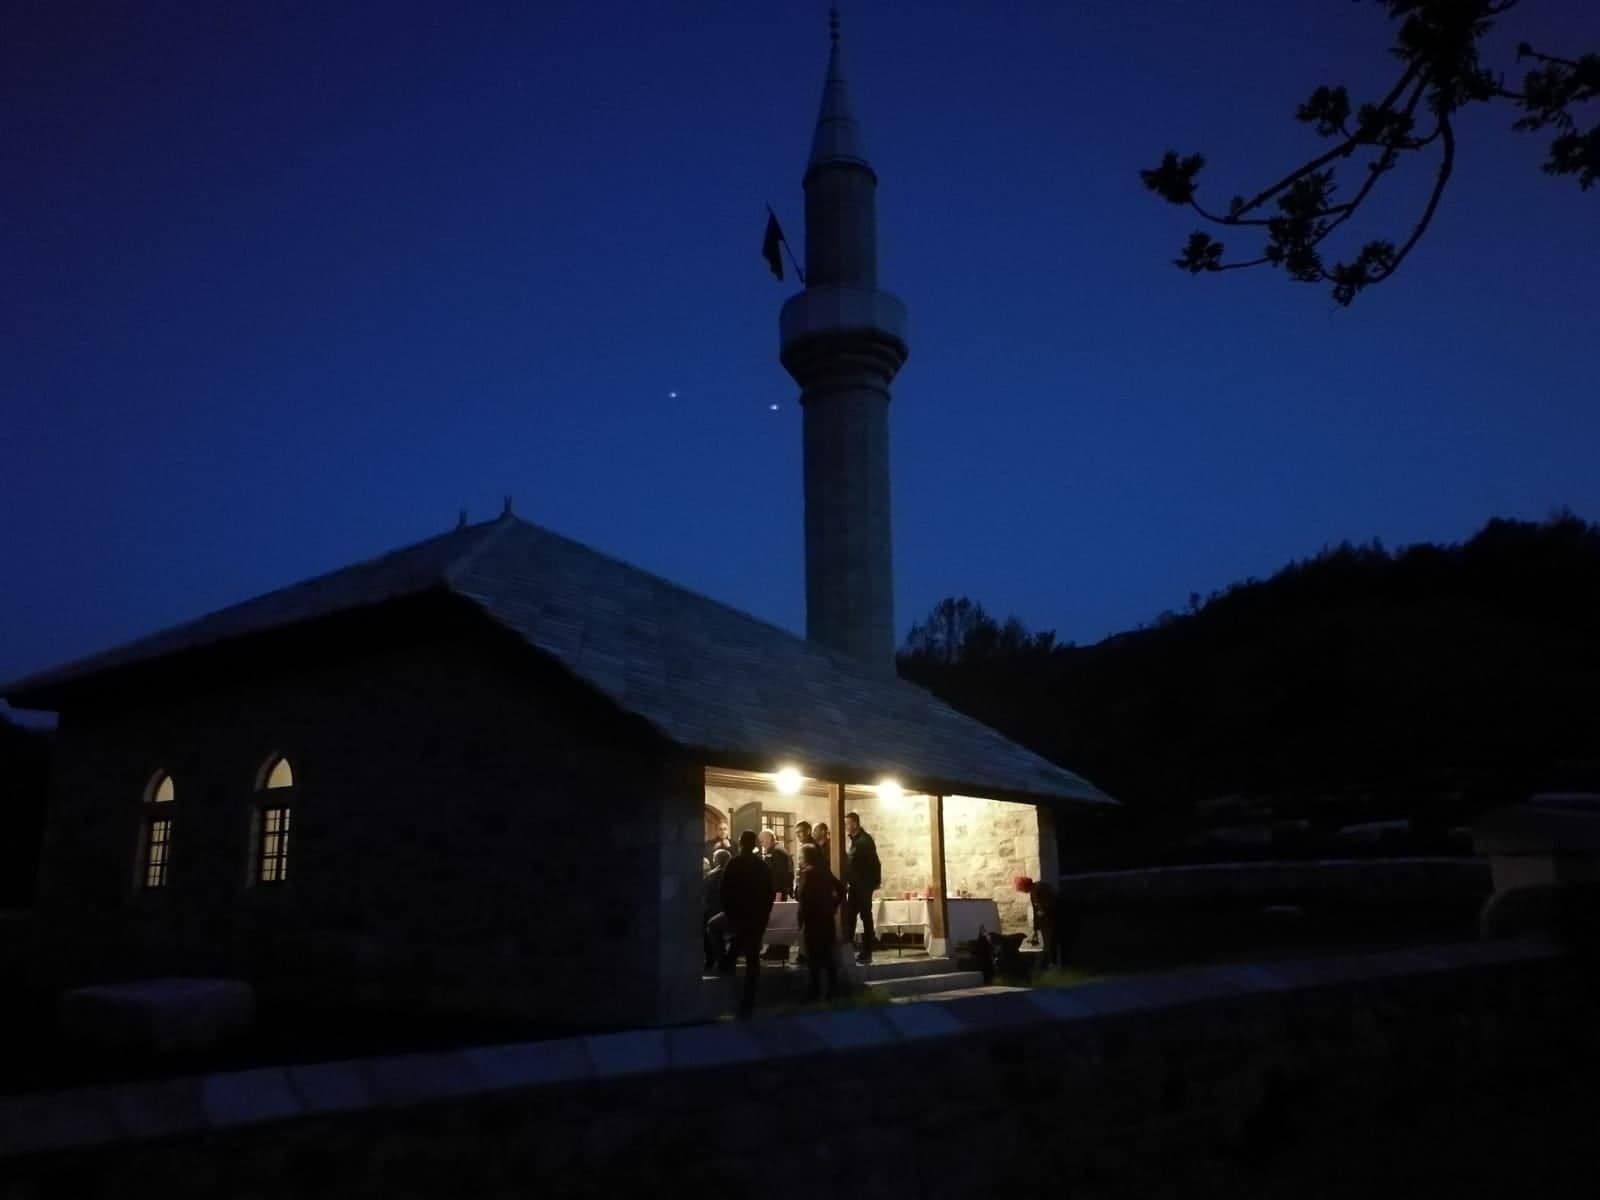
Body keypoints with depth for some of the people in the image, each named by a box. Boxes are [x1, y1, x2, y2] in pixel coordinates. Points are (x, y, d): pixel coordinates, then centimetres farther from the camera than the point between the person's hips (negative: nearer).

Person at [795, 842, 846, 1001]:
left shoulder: (807, 872, -13)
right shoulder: (825, 871, 9)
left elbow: (800, 896, -23)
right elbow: (841, 889, 12)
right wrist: (833, 906, 13)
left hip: (813, 919, -7)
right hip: (827, 918, 7)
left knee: (814, 957, -1)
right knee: (827, 955, 13)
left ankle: (813, 993, 3)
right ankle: (833, 990, 16)